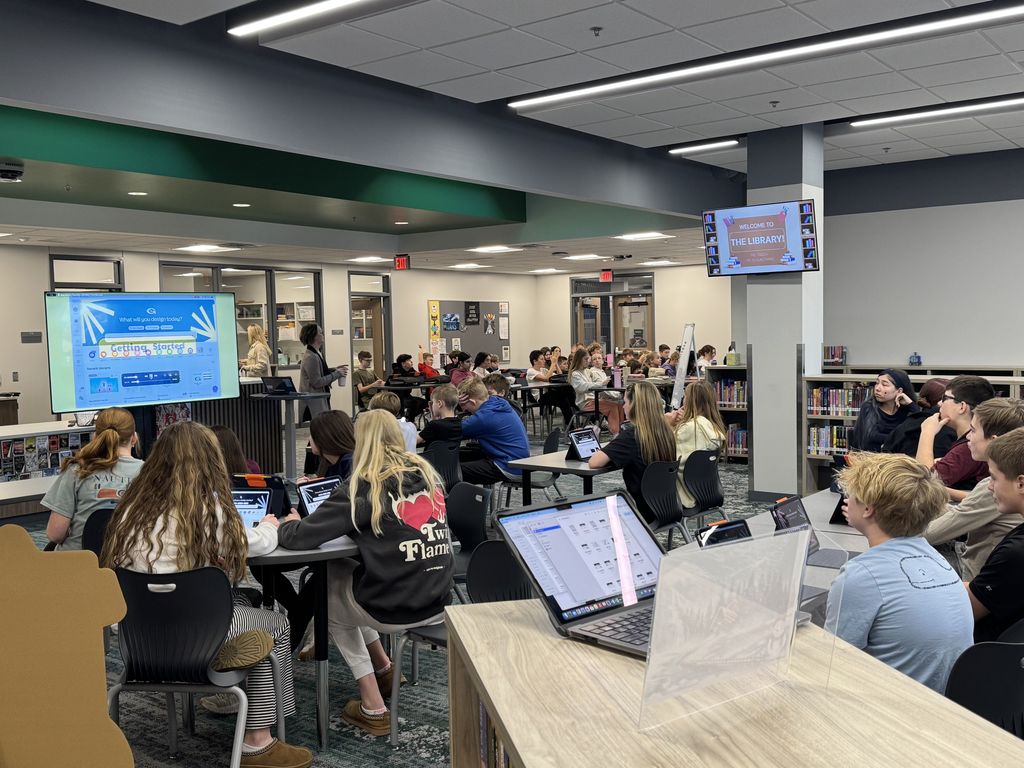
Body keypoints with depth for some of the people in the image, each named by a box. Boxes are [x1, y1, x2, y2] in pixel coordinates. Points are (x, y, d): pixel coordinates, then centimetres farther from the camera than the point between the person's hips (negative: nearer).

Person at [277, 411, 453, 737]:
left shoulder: (364, 487, -11)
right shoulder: (427, 473, 6)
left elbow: (300, 537, -14)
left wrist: (287, 525, 8)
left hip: (394, 610, -6)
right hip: (439, 602, 6)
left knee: (326, 590, 26)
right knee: (349, 575, 28)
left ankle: (373, 708, 21)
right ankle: (382, 668, 30)